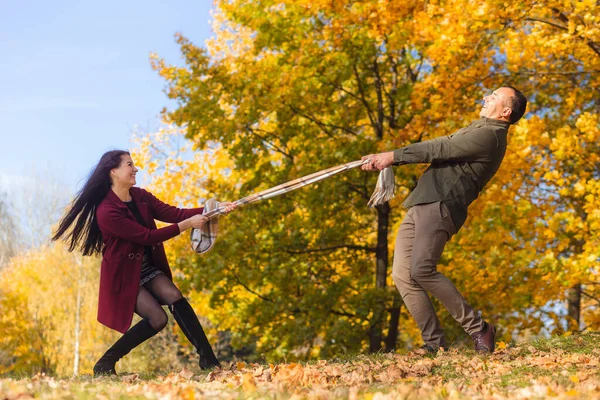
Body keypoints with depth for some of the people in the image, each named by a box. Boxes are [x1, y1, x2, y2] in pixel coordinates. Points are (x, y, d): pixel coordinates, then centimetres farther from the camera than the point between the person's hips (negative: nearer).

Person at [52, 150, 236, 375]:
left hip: (147, 268, 6)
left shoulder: (140, 196, 1)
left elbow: (172, 213, -8)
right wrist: (187, 224, -25)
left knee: (175, 298, -17)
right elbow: (147, 237, -24)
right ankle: (105, 364, -2)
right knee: (157, 319, -16)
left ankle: (208, 360, -18)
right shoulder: (107, 212, -23)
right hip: (124, 274, -6)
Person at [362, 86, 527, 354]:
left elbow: (439, 149, -9)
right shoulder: (477, 130, 27)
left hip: (440, 206, -10)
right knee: (402, 275, -2)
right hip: (419, 208, 10)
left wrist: (393, 156, -3)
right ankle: (435, 343, -4)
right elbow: (436, 145, 25)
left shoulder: (489, 135, -7)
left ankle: (478, 329, -14)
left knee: (421, 270, -25)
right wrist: (385, 158, 16)